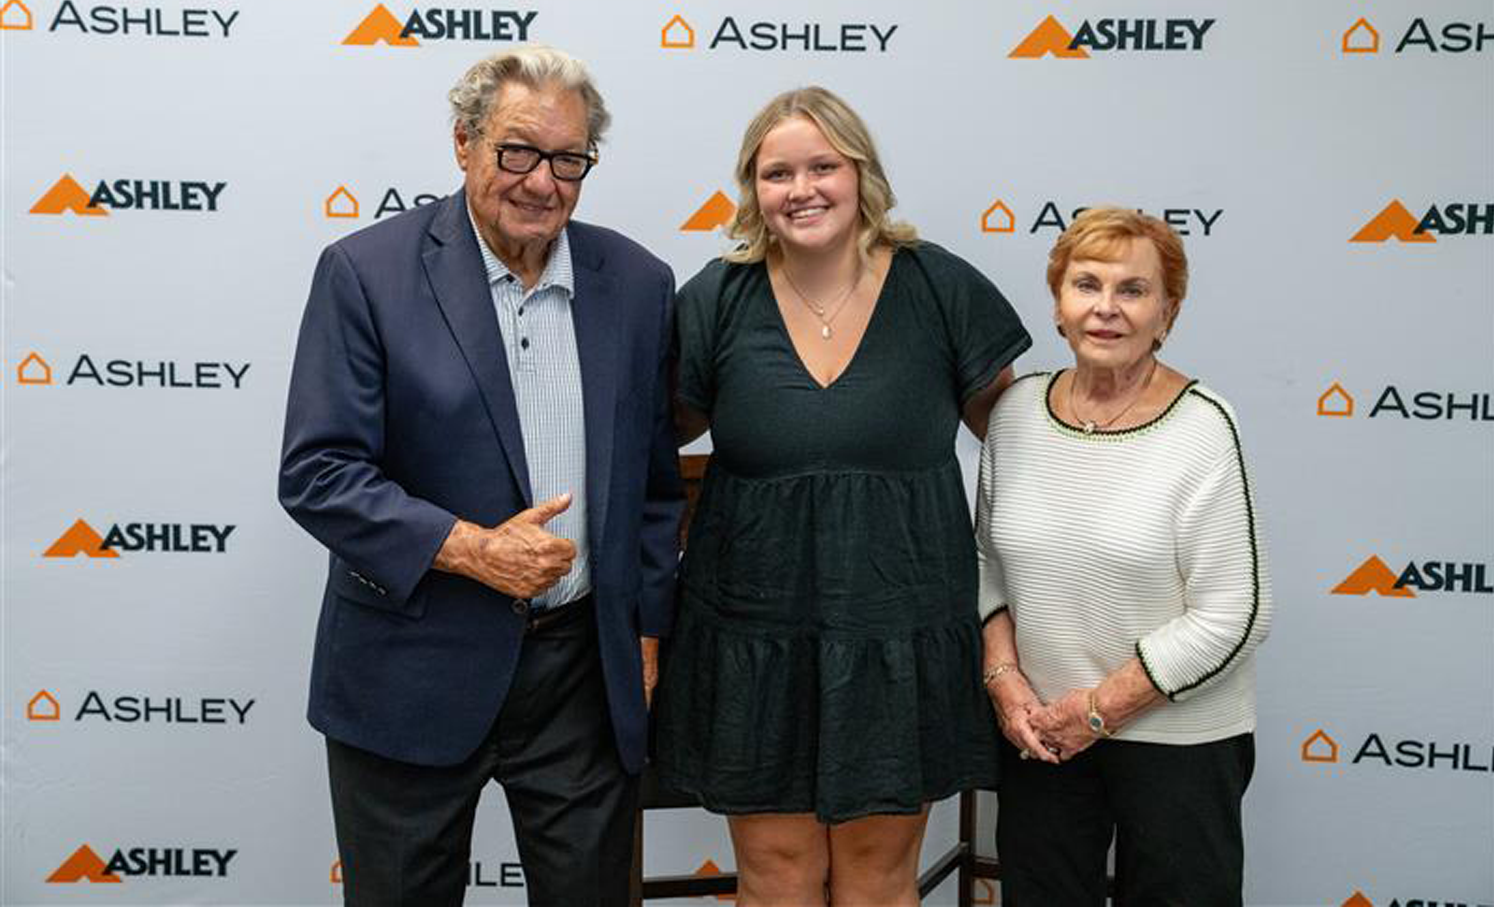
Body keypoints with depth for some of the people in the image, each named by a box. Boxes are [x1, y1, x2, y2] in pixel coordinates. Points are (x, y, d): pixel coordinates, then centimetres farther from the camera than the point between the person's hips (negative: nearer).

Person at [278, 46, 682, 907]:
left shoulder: (639, 283, 3)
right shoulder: (367, 272, -7)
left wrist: (648, 632, 7)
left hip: (587, 669, 3)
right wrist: (469, 548, -19)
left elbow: (654, 479, 9)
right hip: (413, 673, -2)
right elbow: (317, 473, -11)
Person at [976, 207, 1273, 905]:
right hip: (1038, 728, 4)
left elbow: (1231, 618, -15)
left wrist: (1102, 707, -13)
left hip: (1177, 736, -4)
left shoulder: (1202, 428, -15)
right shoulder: (1017, 408, -1)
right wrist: (1002, 676, -4)